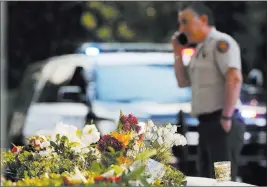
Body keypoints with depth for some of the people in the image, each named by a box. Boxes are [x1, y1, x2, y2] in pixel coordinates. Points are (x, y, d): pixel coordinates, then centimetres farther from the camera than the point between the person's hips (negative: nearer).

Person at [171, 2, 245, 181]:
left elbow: (234, 78, -21)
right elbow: (183, 82, 24)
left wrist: (226, 117, -23)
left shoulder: (220, 42, -10)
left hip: (222, 124, -9)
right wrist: (178, 53, 13)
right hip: (206, 124, 9)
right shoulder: (200, 49, 18)